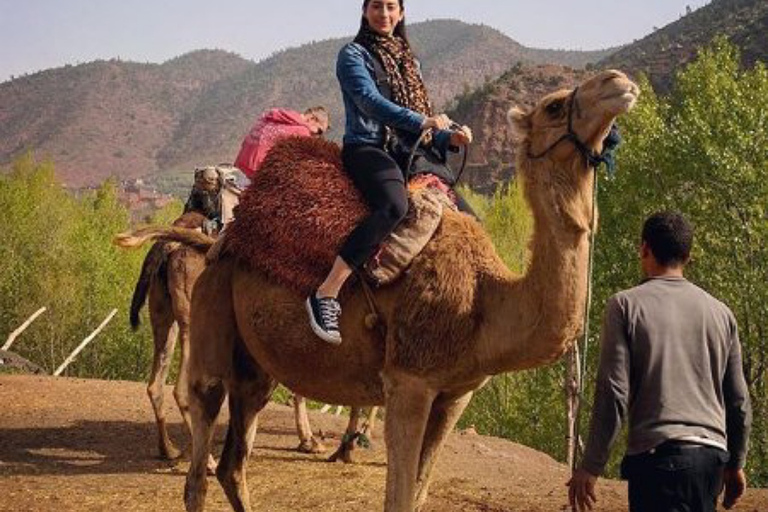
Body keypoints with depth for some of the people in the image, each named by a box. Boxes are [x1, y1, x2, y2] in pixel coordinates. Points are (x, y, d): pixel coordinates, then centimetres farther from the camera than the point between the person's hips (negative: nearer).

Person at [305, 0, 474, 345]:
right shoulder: (353, 55, 4)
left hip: (414, 153, 7)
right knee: (394, 204, -38)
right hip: (368, 148, -7)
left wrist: (451, 137, 1)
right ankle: (326, 294, -40)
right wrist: (423, 121, -24)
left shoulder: (408, 61, 24)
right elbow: (370, 101, -14)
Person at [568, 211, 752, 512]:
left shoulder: (626, 305, -2)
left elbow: (613, 394, -8)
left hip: (657, 454, -5)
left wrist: (591, 466, -2)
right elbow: (739, 400, 16)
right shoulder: (720, 312, 12)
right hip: (712, 453, 5)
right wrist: (735, 464, 27)